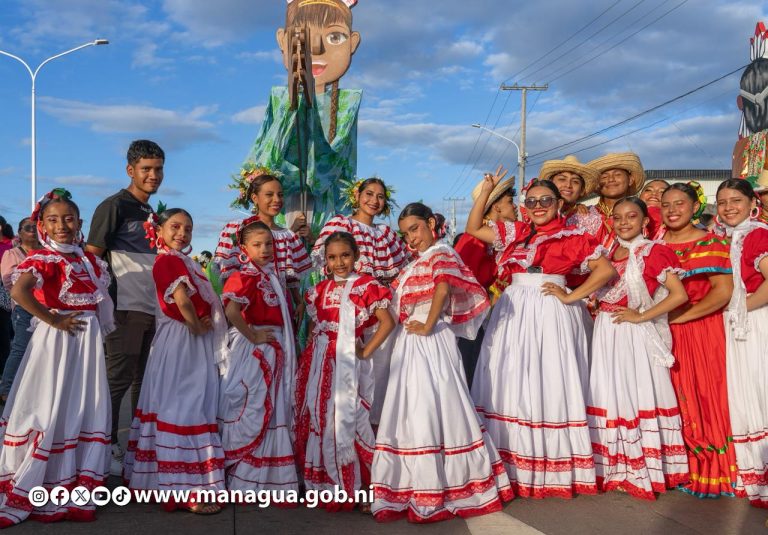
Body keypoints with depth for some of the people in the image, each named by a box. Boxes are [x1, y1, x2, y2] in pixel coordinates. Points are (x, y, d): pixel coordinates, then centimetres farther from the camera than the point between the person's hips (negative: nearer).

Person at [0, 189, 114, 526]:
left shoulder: (88, 260, 11)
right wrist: (52, 319, -21)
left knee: (85, 412, 9)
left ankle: (73, 490, 20)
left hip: (88, 341, 7)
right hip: (57, 341, -7)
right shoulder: (44, 258, -11)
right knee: (50, 412, -2)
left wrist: (98, 330, 2)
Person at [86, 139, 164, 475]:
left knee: (145, 379, 13)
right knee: (119, 378, -6)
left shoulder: (154, 214, 17)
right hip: (126, 308, -7)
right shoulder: (114, 207, -5)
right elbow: (91, 256, -9)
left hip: (155, 308, 8)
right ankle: (107, 446, 2)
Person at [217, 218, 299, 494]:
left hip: (276, 350, 8)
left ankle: (271, 476, 25)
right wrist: (252, 336, -21)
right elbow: (231, 310, -28)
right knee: (250, 411, -2)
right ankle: (244, 478, 8)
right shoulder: (245, 277, -13)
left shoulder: (274, 276, 13)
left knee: (274, 410, 14)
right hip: (253, 350, -8)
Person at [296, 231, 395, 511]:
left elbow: (387, 322, -12)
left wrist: (366, 352, -11)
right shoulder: (321, 289, 11)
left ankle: (357, 488, 8)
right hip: (318, 363, 6)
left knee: (345, 422, -4)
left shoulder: (365, 286, -6)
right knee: (317, 421, 10)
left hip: (347, 363, -6)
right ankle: (323, 484, 24)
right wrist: (313, 349, 7)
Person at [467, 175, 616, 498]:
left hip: (552, 317, -5)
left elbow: (606, 270, -7)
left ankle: (554, 468, 5)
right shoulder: (515, 233, 13)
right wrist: (486, 192, 9)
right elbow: (473, 229, 16)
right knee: (511, 386, 3)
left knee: (549, 386, -4)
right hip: (513, 316, 5)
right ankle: (512, 468, 9)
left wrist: (573, 296, -10)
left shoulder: (573, 237, -1)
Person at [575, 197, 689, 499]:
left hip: (635, 335, -6)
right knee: (609, 395, 10)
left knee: (638, 394, -2)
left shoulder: (653, 252, -8)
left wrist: (640, 316, -15)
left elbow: (679, 295, -16)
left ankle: (644, 471, 9)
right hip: (607, 332, 7)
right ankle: (614, 469, 21)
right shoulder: (610, 252, 11)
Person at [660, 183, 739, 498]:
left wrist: (680, 316, -16)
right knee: (674, 401, 6)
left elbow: (724, 291, -13)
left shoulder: (710, 244, -3)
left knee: (703, 398, -1)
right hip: (663, 333, 4)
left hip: (700, 331, -4)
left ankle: (710, 475, 11)